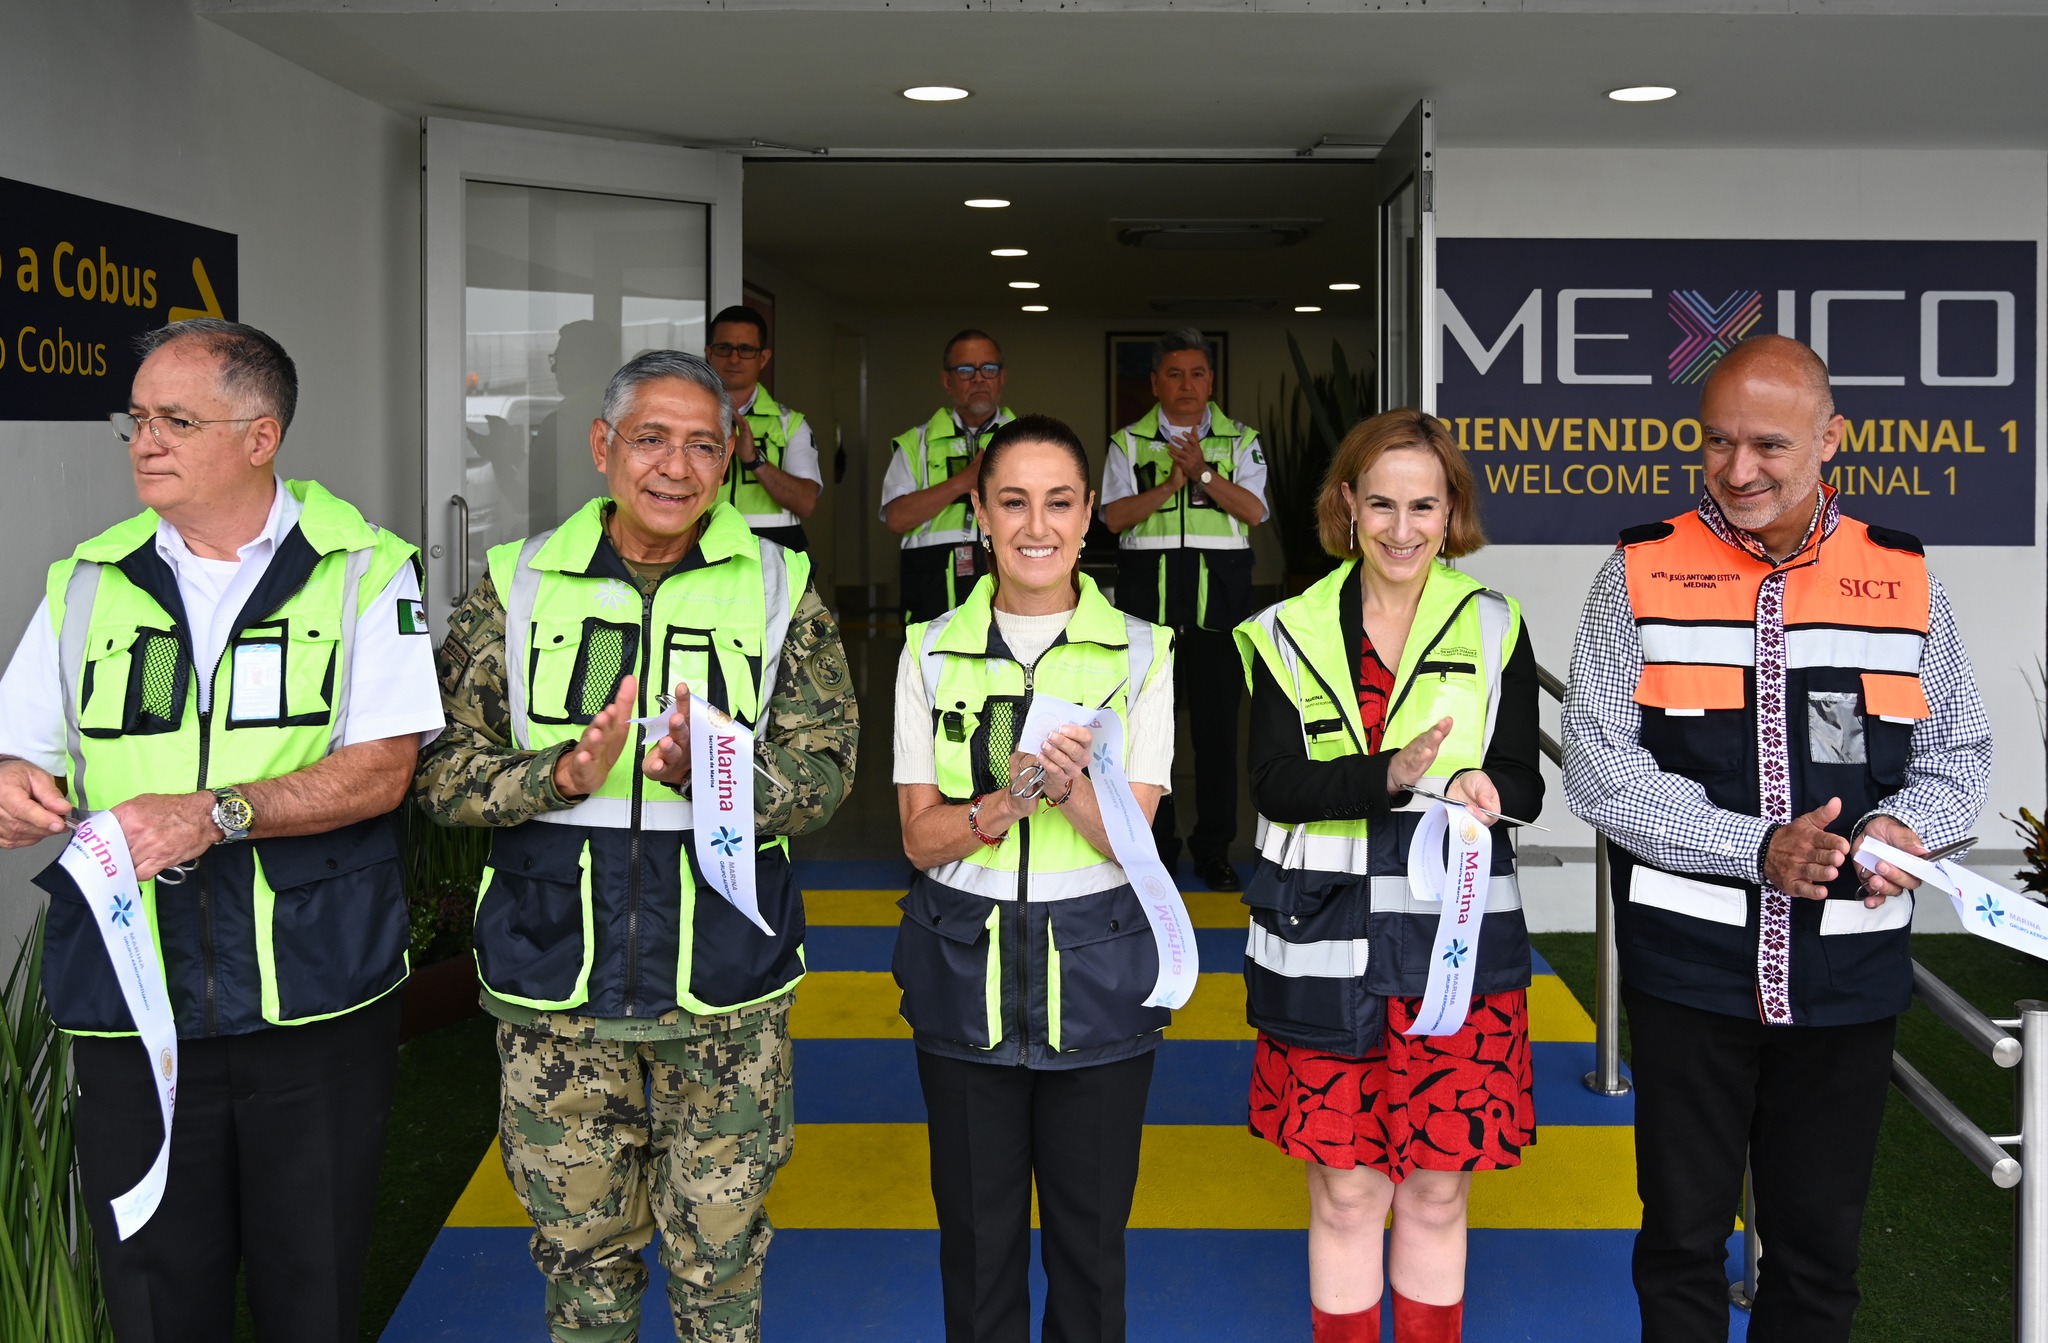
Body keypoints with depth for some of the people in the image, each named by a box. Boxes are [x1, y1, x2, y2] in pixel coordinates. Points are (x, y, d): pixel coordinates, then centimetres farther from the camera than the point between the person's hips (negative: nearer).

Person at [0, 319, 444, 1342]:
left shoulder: (361, 572, -1)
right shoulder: (86, 585, 10)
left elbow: (383, 768, -10)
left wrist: (218, 813, -22)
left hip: (314, 1000, -2)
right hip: (129, 1004, 3)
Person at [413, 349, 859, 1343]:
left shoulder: (780, 591, 0)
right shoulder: (518, 586, 2)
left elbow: (821, 780, -6)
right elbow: (440, 772, -2)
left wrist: (703, 771, -25)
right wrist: (563, 774, -21)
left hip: (725, 993, 0)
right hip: (554, 975, 1)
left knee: (719, 1253, 11)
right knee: (580, 1245, 14)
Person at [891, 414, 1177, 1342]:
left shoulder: (1139, 652, -1)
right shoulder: (933, 650, 2)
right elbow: (922, 838, -3)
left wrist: (1073, 786, -28)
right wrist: (1009, 800, -23)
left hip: (1097, 973, -1)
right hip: (966, 969, 1)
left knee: (1090, 1232, 10)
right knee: (977, 1232, 11)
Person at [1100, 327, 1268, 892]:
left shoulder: (1241, 441, 10)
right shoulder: (1129, 442, 10)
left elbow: (1254, 511, -5)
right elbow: (1114, 516, -3)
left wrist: (1203, 472, -16)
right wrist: (1171, 483, -14)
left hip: (1219, 591, 0)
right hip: (1148, 591, 0)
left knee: (1217, 722, 1)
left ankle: (1214, 849, 11)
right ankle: (1155, 845, 12)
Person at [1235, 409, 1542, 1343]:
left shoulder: (1493, 628, 3)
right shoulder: (1291, 635, 1)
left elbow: (1524, 782, 3)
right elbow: (1274, 782, -9)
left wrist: (1488, 792, -21)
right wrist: (1391, 776, -26)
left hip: (1457, 942, 1)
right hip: (1328, 946, 0)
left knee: (1436, 1192, 9)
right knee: (1344, 1190, 8)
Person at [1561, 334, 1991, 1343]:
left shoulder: (1901, 580, 3)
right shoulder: (1642, 576, -4)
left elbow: (1957, 754, 11)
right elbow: (1600, 768, -10)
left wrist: (1905, 827, -11)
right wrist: (1758, 848, -20)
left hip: (1848, 974, 2)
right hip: (1690, 967, -2)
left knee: (1820, 1245, 14)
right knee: (1684, 1233, 11)